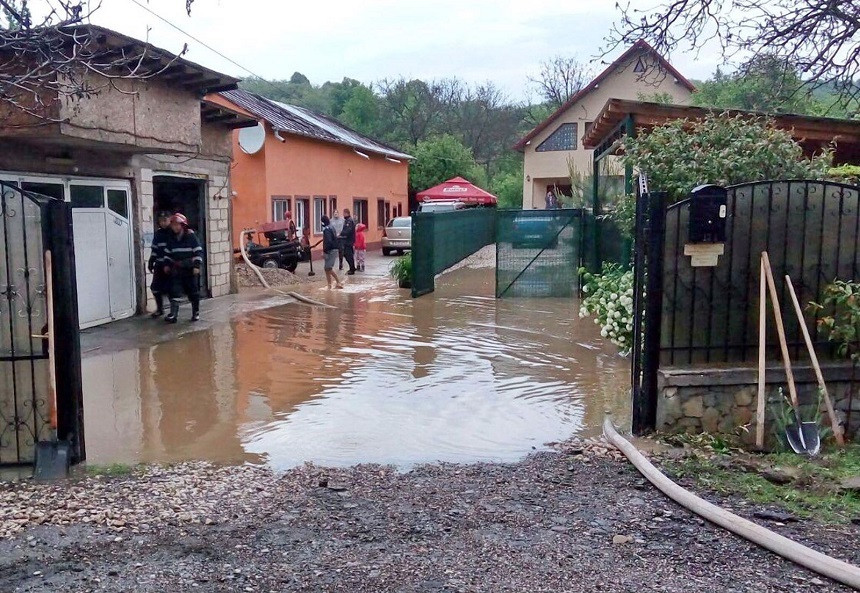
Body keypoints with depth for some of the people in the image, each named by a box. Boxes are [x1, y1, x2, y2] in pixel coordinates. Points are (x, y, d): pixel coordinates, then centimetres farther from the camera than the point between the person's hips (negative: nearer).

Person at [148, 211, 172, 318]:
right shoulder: (158, 233, 10)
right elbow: (154, 249, 17)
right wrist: (151, 262, 14)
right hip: (159, 265, 5)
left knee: (170, 289, -3)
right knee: (155, 287, 6)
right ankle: (159, 309, 24)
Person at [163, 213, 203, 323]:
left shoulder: (191, 236, -8)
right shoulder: (171, 238, 8)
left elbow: (198, 251, -10)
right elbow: (167, 252, 19)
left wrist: (197, 265, -15)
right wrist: (167, 264, 11)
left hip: (190, 268, -4)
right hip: (177, 269, 4)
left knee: (193, 291, 5)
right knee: (175, 290, -5)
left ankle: (196, 312, 19)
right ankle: (173, 314, -6)